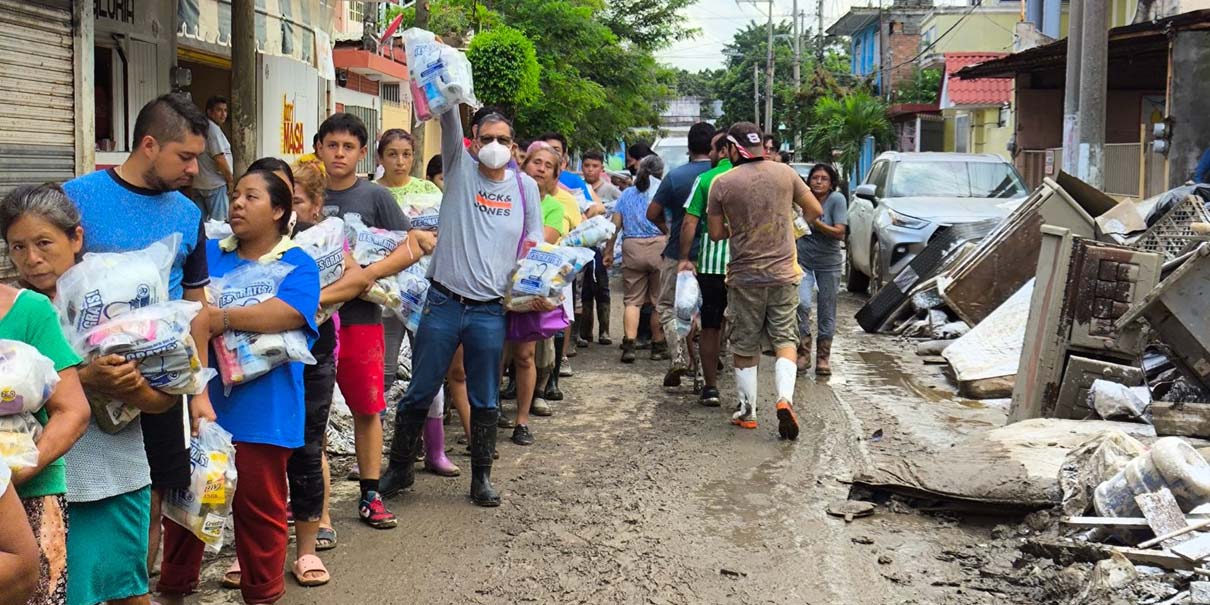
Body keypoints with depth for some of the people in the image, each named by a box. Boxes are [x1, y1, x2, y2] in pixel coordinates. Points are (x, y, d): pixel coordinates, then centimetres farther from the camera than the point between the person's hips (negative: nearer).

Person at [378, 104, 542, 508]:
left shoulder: (525, 187, 8)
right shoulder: (460, 168, 3)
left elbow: (534, 245, 14)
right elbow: (449, 119, -12)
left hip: (490, 311, 1)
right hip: (443, 303, -1)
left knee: (485, 401, 10)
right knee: (419, 393, 7)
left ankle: (481, 478, 24)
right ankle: (399, 468, 23)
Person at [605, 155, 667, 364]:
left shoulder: (627, 194, 13)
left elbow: (615, 225, 11)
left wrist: (609, 251, 18)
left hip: (631, 247, 3)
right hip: (660, 245, -2)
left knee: (633, 300, 4)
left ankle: (629, 345, -7)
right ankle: (658, 345, 14)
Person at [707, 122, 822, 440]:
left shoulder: (721, 183, -8)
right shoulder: (785, 173, -3)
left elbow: (716, 234, -3)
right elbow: (815, 211, 5)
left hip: (745, 277, -1)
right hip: (784, 274, 1)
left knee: (745, 347, 12)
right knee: (785, 340, 9)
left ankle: (747, 411, 20)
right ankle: (785, 397, -11)